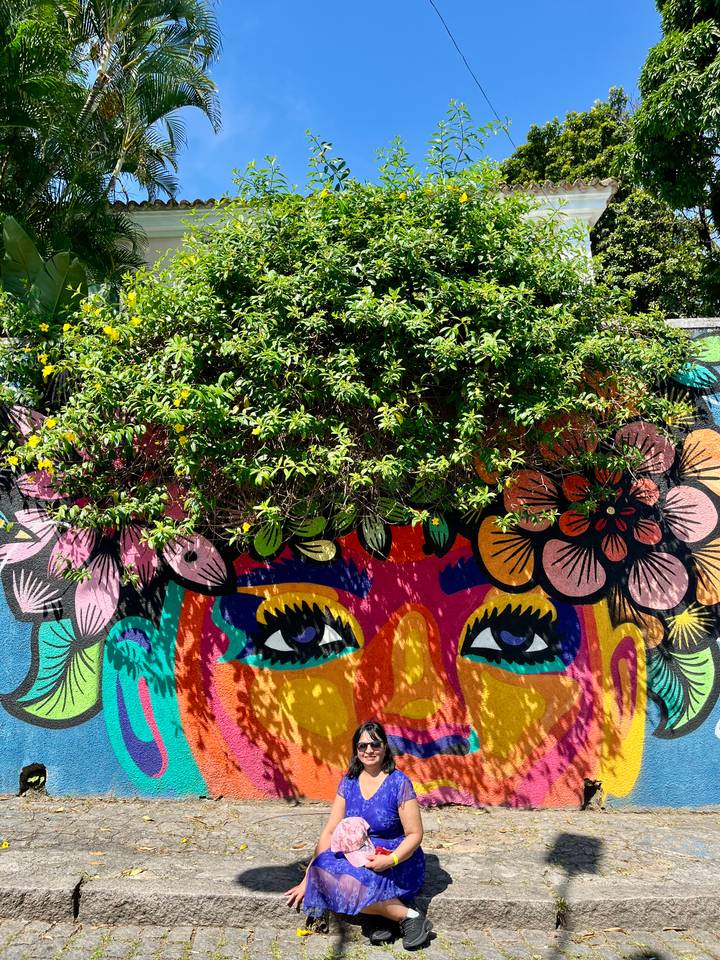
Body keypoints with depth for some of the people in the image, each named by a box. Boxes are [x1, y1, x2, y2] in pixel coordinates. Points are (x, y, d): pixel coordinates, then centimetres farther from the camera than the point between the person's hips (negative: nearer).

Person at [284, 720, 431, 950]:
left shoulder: (398, 783, -11)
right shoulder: (349, 782, 2)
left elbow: (415, 835, -9)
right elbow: (330, 832, 3)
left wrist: (390, 860, -26)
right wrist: (308, 879, -3)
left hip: (398, 862, -5)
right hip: (359, 860, 5)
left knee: (350, 883, -31)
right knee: (324, 870, -25)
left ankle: (409, 916, -12)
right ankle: (385, 911, -11)